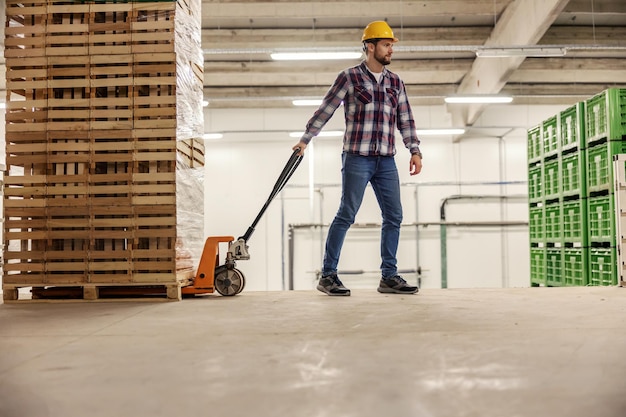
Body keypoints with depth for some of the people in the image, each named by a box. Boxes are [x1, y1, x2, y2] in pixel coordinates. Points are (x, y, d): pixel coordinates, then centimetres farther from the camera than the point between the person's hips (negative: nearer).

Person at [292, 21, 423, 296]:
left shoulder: (395, 82, 14)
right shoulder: (349, 77, 0)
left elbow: (406, 119, 15)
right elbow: (325, 110, 1)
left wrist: (415, 151, 7)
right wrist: (305, 140, -1)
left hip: (386, 162, 6)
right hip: (357, 158, -5)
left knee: (393, 216, 3)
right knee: (346, 215, -6)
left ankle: (389, 276, 12)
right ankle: (328, 276, 2)